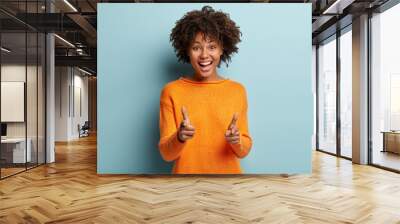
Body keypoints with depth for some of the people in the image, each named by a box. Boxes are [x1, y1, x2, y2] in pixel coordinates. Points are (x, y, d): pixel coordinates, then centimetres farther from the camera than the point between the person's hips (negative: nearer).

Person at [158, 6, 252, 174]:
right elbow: (166, 153, -10)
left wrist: (237, 140, -21)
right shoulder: (171, 91, -9)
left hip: (228, 172, 2)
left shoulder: (237, 90, -5)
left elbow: (244, 151, -2)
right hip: (186, 172, -1)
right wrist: (179, 137, -28)